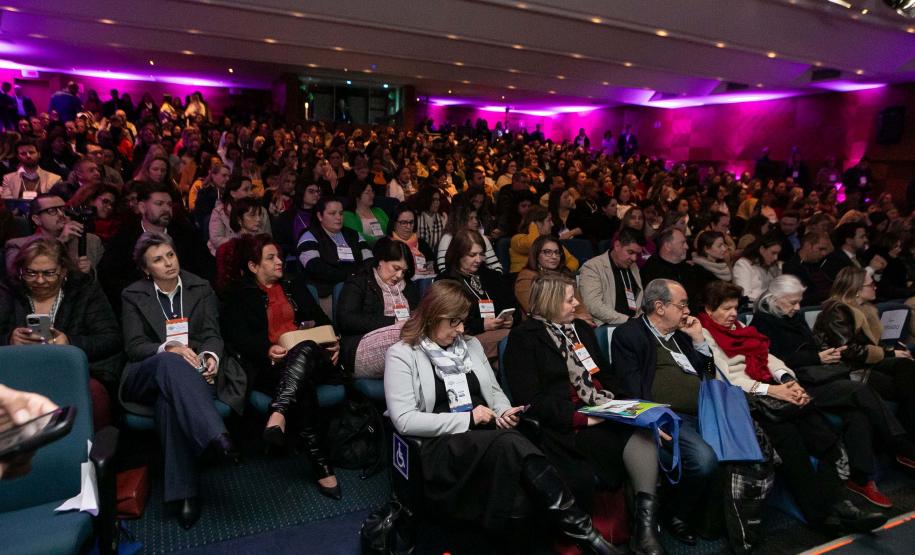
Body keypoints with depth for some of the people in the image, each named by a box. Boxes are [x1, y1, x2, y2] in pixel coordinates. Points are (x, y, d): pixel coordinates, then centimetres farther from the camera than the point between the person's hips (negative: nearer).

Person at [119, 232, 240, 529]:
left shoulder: (201, 289, 13)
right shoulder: (133, 295, 10)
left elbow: (212, 335, 5)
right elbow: (134, 346, 0)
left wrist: (212, 356, -19)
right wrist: (168, 349, -20)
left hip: (191, 370, 1)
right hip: (147, 374, -1)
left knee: (169, 399, -37)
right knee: (171, 363, -39)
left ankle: (183, 492, -41)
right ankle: (216, 436, -57)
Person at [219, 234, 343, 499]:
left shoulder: (294, 286, 27)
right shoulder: (240, 296, 16)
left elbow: (321, 319, 22)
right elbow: (236, 336, 1)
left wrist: (334, 342, 1)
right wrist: (267, 351, -18)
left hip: (312, 356, 3)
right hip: (270, 366, -3)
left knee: (306, 348, -37)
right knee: (303, 383, -38)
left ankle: (279, 414, -56)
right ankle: (319, 462, -41)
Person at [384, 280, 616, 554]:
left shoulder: (471, 345, 17)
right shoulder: (402, 354, -1)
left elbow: (495, 391, 23)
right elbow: (404, 421, -10)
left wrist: (504, 412, -2)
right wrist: (467, 419, -14)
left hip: (489, 437, 5)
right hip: (441, 446, -5)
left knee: (511, 447, -33)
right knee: (510, 442, -34)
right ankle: (579, 529, -28)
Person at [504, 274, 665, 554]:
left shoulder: (581, 328, 18)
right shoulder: (524, 338, -4)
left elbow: (605, 373, 20)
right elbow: (533, 401, -12)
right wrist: (582, 418, -19)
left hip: (602, 413, 6)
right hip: (563, 424, -5)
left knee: (644, 431, -24)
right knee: (634, 438, -27)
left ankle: (646, 524, -21)